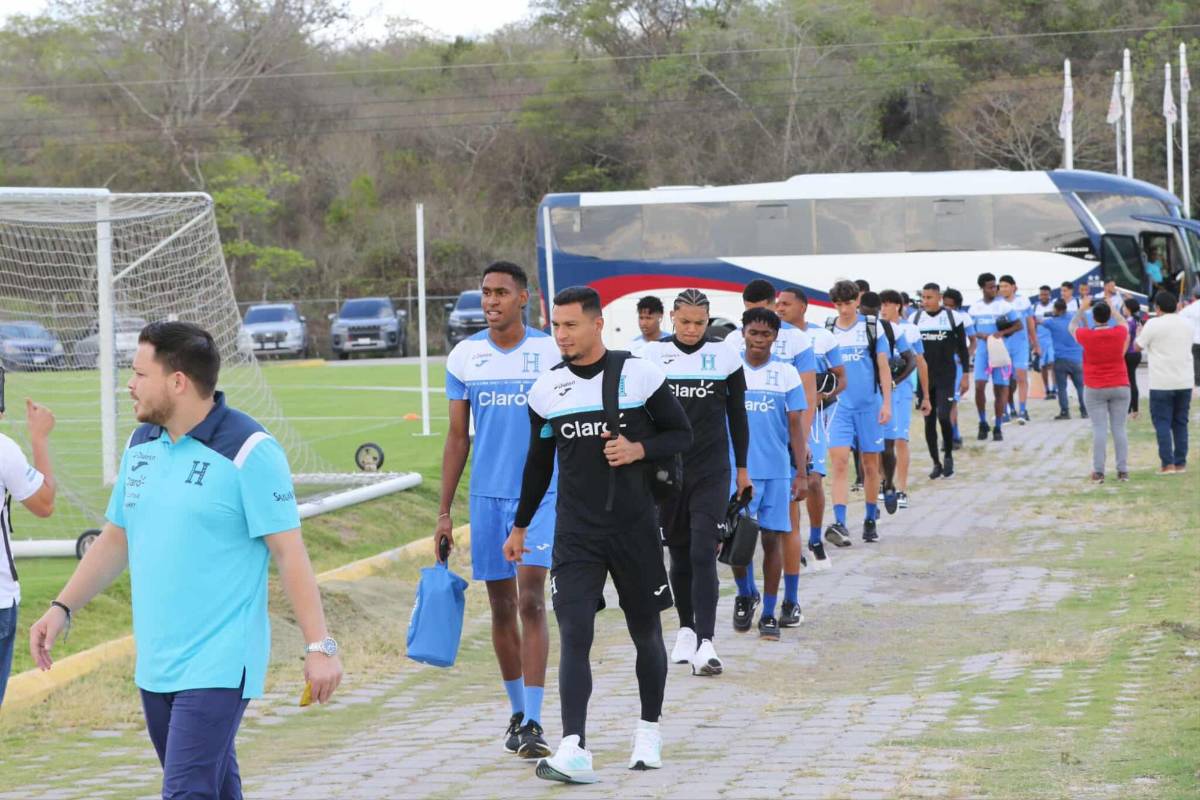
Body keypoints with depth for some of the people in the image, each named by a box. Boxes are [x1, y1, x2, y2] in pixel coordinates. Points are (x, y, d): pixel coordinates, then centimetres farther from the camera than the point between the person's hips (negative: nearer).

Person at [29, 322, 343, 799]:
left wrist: (319, 645, -16)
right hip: (154, 664, 7)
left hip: (219, 666, -7)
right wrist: (63, 608, 12)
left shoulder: (248, 451, -13)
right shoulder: (140, 444, 10)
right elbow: (115, 540, 19)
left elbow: (289, 552, -14)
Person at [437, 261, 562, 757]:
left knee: (531, 602, -12)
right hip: (487, 495, 3)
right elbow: (457, 437, 9)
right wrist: (444, 511, 6)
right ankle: (516, 713, 23)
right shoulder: (464, 357, 4)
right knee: (501, 608, 9)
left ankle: (534, 722, -13)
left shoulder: (551, 353, -3)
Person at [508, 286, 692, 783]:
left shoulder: (640, 375, -5)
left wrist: (640, 449, -17)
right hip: (575, 532, 1)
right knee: (574, 635, -12)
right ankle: (574, 751, -20)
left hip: (635, 527, -1)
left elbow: (682, 434, 2)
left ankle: (649, 731, 30)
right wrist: (520, 526, 20)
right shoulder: (546, 388, 4)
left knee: (646, 631, 11)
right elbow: (539, 462, 16)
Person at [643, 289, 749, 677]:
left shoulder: (724, 356, 1)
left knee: (703, 553, -12)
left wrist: (742, 467, 10)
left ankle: (705, 643, -18)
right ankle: (686, 629, 26)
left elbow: (737, 415, 8)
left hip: (711, 470, -2)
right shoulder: (652, 355, 1)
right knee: (679, 553, 10)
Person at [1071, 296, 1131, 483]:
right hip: (1120, 387, 1)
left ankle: (1098, 472, -7)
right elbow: (1126, 325, 20)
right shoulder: (1120, 333, -6)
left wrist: (1081, 308, 25)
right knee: (1119, 429, 3)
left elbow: (1072, 327, 13)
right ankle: (1123, 471, 1)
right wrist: (1112, 307, 31)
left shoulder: (1086, 336, -10)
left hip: (1094, 390, -1)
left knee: (1099, 429, -3)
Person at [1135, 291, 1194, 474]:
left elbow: (1138, 347, 0)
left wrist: (1140, 333, 22)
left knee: (1162, 423, 0)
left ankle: (1167, 463, -6)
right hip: (1184, 382, 5)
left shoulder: (1153, 324, -11)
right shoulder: (1188, 325, 7)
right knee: (1180, 423, 11)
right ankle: (1181, 463, 11)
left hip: (1161, 383, -5)